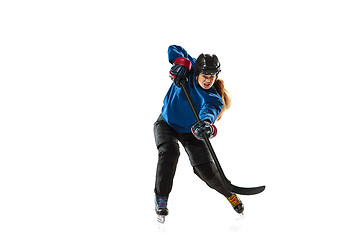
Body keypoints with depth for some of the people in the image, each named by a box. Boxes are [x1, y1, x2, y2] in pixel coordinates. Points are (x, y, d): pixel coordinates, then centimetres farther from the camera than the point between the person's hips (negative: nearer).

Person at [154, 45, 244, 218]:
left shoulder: (213, 98, -27)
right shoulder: (189, 70, -20)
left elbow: (210, 111, -49)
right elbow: (174, 49, -12)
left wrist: (206, 125, -72)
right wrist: (181, 61, -33)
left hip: (190, 132, -1)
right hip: (167, 124, 1)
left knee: (206, 170, -7)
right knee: (169, 152, -30)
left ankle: (229, 194, 25)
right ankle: (161, 197, -16)